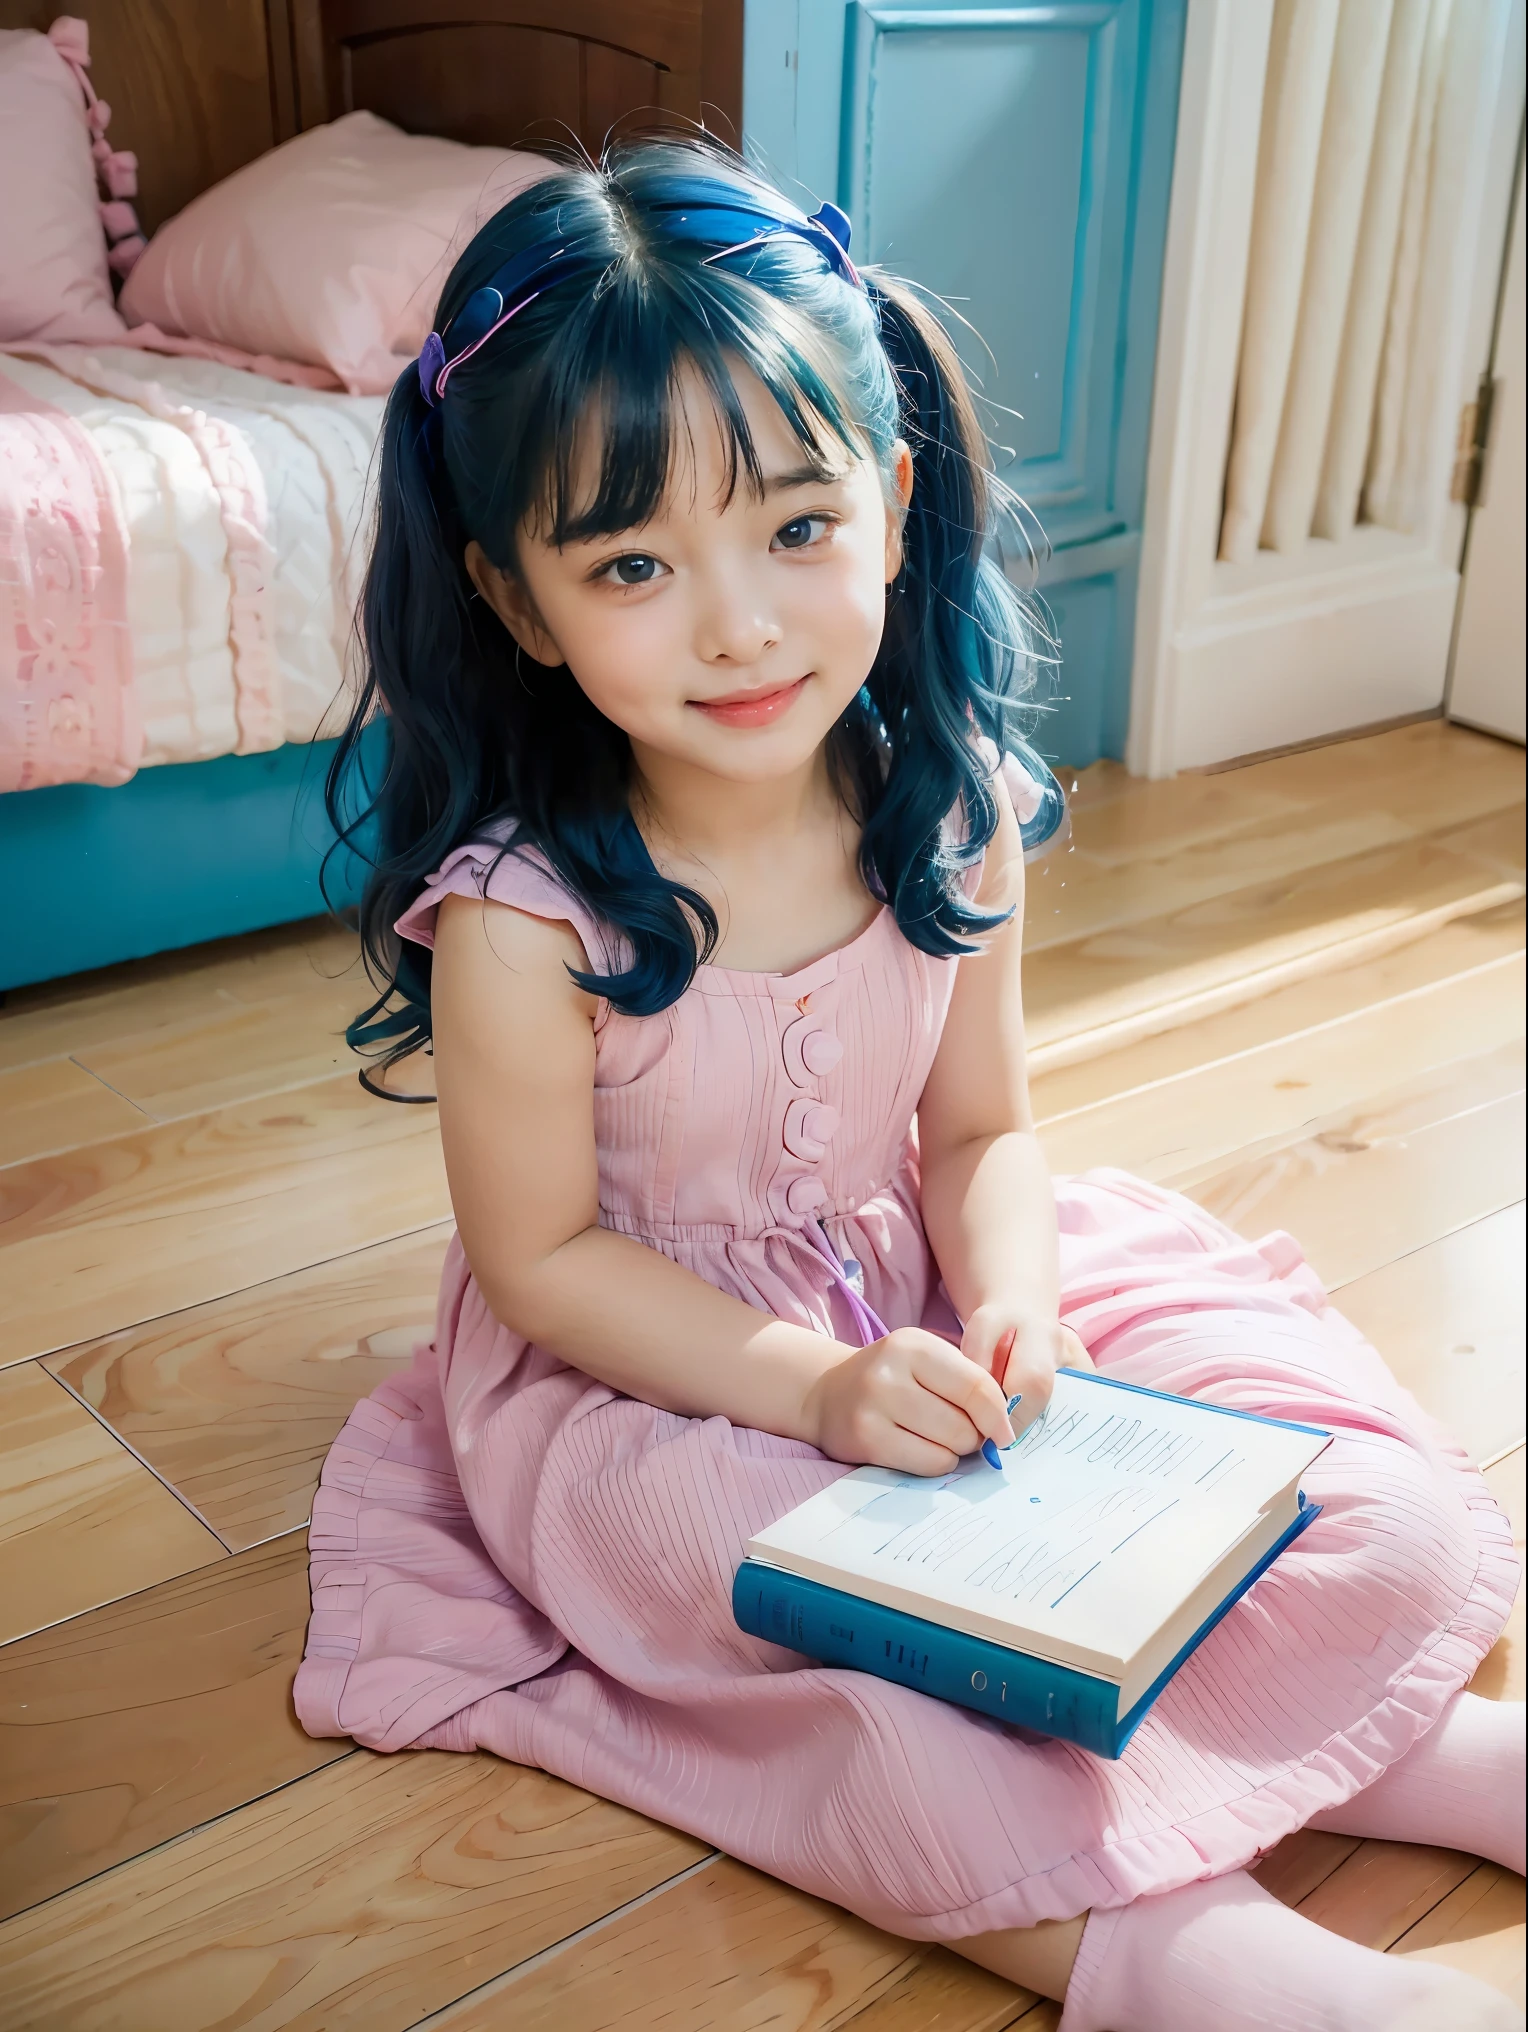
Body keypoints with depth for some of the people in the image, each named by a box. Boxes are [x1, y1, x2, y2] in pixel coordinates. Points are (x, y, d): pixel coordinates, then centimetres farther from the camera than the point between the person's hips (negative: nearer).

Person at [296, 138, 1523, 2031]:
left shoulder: (955, 815, -12)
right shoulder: (522, 913, -26)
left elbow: (977, 1130, -1)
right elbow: (539, 1258, -16)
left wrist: (1007, 1301, -21)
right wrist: (813, 1383, -24)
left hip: (907, 1301, 5)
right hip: (636, 1374, -4)